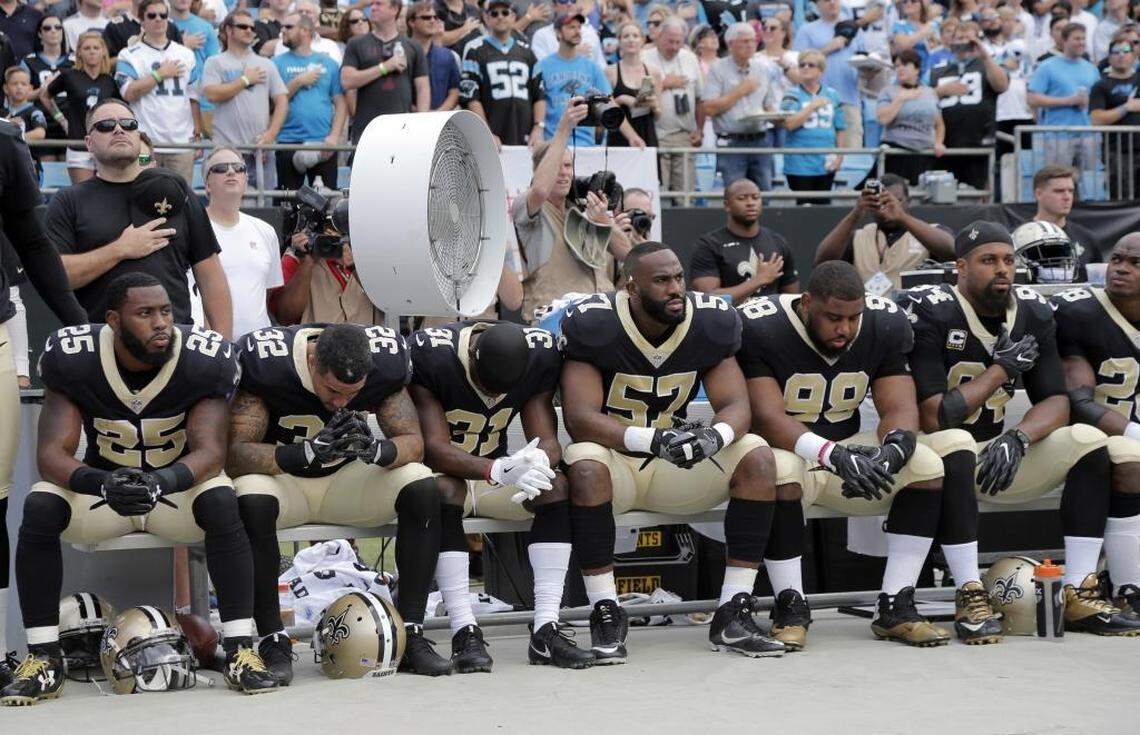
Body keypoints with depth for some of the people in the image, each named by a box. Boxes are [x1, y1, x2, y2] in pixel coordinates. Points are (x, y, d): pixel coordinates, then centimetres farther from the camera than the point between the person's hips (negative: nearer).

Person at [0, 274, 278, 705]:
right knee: (39, 508, -28)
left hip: (178, 484, -1)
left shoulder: (205, 360, -18)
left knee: (221, 503, -33)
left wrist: (164, 481, -46)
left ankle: (240, 652, -28)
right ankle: (43, 658, -18)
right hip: (102, 483, 1)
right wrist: (104, 484, -43)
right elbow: (52, 453, -21)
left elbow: (210, 450, -24)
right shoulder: (72, 359, -17)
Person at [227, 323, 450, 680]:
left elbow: (413, 442, -12)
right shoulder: (266, 363, -25)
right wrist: (311, 451, -41)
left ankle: (410, 634, -15)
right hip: (282, 477, -3)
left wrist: (374, 449, -35)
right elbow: (235, 454, -27)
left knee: (423, 488, -23)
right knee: (252, 501, -37)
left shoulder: (385, 360, -16)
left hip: (345, 477, 3)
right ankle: (273, 642, -25)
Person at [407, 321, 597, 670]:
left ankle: (545, 632, -23)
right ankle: (464, 633, -36)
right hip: (439, 470, -4)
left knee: (556, 485, -22)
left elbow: (547, 440, -13)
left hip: (494, 466, 4)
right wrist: (499, 470, -46)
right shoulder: (428, 354, -26)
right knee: (445, 491, -37)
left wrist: (537, 462, -39)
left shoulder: (540, 354, -12)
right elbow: (434, 448, -30)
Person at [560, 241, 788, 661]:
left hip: (678, 462, 4)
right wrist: (654, 439, -39)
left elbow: (736, 405, -8)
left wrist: (715, 436, -34)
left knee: (757, 457, -19)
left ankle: (733, 616, -17)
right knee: (585, 465, -38)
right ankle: (606, 615, -24)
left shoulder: (709, 324, -5)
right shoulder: (594, 325, -17)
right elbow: (579, 417, -24)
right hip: (614, 459, -4)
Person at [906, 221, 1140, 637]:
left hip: (994, 453, 6)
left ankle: (1079, 595, -18)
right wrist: (1001, 369, -15)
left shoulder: (1033, 314, 3)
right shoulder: (931, 314, -16)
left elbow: (1056, 401, -2)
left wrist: (1017, 438, -24)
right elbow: (933, 419, -21)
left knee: (1089, 441, -12)